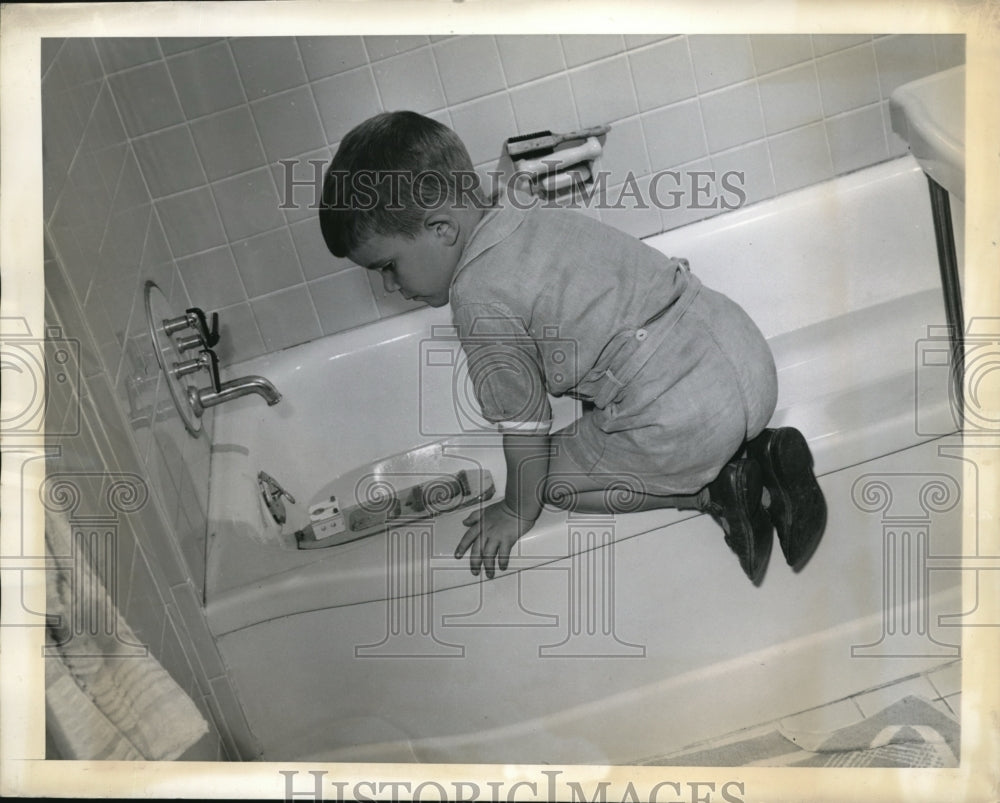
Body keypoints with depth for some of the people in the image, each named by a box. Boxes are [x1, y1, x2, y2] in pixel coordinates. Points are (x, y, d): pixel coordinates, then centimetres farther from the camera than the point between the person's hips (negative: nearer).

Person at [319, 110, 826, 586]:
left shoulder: (481, 299, -15)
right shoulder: (532, 217, 10)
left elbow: (525, 424, -6)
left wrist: (517, 512, 11)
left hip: (689, 420, -8)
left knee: (557, 476, 12)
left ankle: (713, 491, 0)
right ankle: (757, 454, 14)